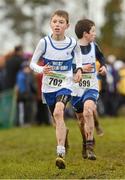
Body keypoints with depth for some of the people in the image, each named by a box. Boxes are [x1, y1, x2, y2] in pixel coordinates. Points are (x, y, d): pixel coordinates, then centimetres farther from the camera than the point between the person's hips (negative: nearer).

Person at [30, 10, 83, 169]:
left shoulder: (72, 43, -8)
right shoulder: (44, 42, -11)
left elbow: (78, 54, 16)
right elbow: (32, 63, -4)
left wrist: (79, 69, -1)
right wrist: (42, 70, -25)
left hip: (65, 85, -2)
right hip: (48, 86, 2)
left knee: (58, 112, -27)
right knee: (57, 120, 14)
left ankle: (61, 153, -31)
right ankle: (64, 133, 52)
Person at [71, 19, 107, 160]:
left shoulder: (94, 46, 3)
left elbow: (100, 57, 25)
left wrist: (103, 66, 5)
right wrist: (81, 69, -21)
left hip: (91, 87, 1)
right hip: (76, 88, -1)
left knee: (88, 111, -26)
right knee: (81, 119, 12)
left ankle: (90, 147, -24)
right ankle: (85, 144, 39)